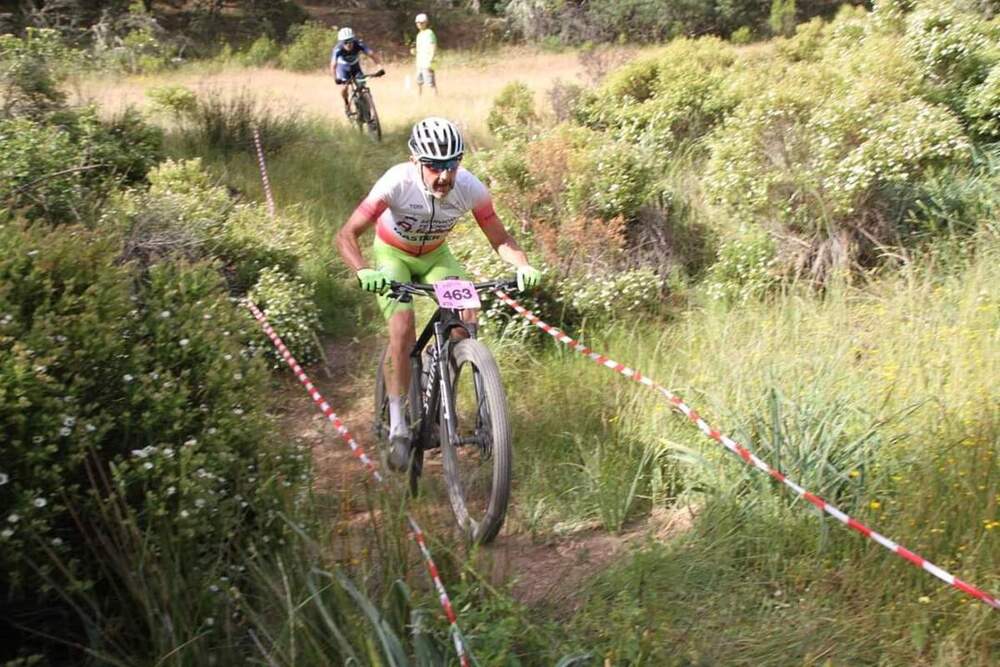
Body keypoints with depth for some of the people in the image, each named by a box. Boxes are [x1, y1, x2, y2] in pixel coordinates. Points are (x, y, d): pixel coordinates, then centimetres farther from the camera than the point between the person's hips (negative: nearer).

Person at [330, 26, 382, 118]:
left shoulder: (359, 45, -32)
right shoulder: (338, 50, -36)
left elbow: (372, 54, -37)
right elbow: (333, 65, -43)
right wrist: (335, 79, -59)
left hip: (355, 66, 2)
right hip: (343, 68, -2)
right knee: (344, 87, -22)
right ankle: (346, 104, 8)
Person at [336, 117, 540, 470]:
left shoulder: (470, 188, -27)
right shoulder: (397, 183, -34)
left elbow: (500, 239, -16)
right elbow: (347, 235, -31)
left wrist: (523, 265, -36)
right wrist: (364, 272, -50)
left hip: (435, 255, 3)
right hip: (393, 254, -3)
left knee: (467, 318, -20)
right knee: (403, 332, -22)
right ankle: (397, 426, -9)